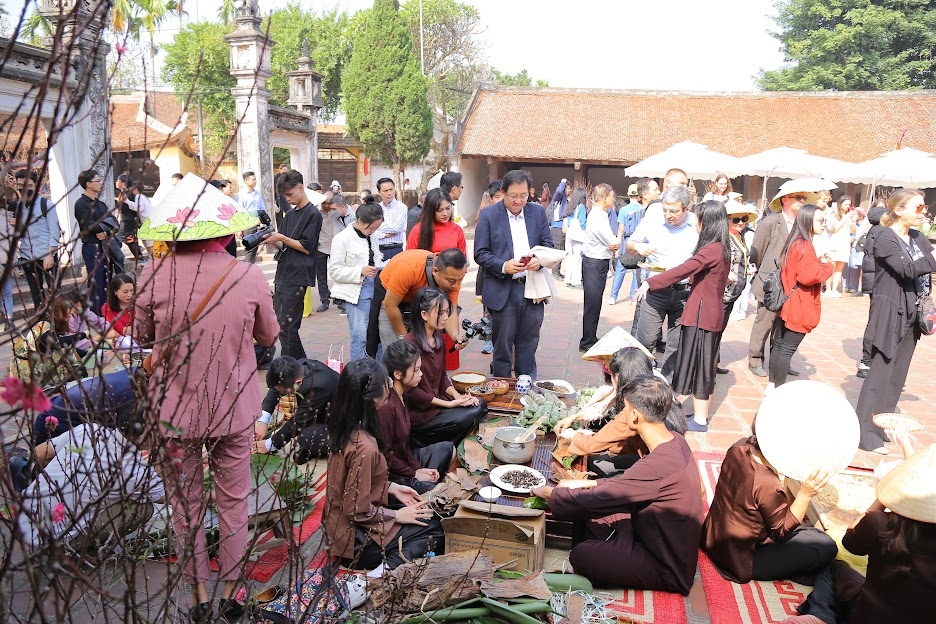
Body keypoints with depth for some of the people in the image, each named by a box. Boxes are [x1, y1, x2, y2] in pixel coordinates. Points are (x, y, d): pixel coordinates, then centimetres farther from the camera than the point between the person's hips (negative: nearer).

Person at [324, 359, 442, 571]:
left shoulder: (344, 428, -4)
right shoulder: (364, 447, -31)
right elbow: (358, 510, -24)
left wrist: (392, 487, 5)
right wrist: (397, 515, -11)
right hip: (354, 539, -8)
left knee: (429, 517, 13)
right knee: (436, 529, 0)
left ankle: (390, 565, 3)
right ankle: (390, 569, -11)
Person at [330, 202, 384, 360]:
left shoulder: (372, 238, 12)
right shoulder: (342, 239, -6)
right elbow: (334, 270, -9)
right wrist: (360, 271, -18)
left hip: (375, 288, 6)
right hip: (356, 292, -6)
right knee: (360, 336, -9)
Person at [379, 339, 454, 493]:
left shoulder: (400, 396, 2)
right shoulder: (387, 406, -28)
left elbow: (405, 442, 7)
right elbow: (384, 455, -22)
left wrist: (418, 469, -2)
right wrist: (414, 473, -13)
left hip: (405, 459, 10)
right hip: (391, 474, -10)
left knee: (446, 448, 17)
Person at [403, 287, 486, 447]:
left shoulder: (438, 339, 8)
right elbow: (411, 391, -19)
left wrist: (457, 396, -5)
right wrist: (449, 404, -17)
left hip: (437, 400, 9)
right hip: (418, 411, -9)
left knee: (480, 406, -4)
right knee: (466, 418, -20)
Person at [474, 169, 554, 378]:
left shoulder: (538, 212, 7)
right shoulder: (489, 216, -3)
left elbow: (548, 244, 11)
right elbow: (480, 254, -5)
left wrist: (539, 260, -11)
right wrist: (503, 266, -20)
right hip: (502, 290, -3)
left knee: (529, 342, 13)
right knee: (502, 343, 6)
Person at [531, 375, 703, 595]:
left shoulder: (658, 465, -34)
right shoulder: (675, 441, -6)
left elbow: (594, 500, -25)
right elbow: (630, 481, 9)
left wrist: (549, 492, -9)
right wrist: (587, 484, 1)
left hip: (668, 570, -8)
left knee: (581, 556, -13)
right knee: (589, 517, 7)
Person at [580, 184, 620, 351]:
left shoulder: (600, 215, 12)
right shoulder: (598, 218, -19)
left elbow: (612, 243, 14)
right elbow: (614, 243, -19)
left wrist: (613, 244, -5)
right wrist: (617, 242, 0)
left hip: (599, 263, 10)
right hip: (595, 264, -10)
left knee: (595, 304, 17)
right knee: (592, 304, -2)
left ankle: (591, 339, 27)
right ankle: (587, 342, 6)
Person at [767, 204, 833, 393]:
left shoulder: (794, 243, 11)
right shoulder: (805, 246, -18)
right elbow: (808, 276, -28)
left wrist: (819, 263, 5)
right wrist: (827, 266, -12)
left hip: (789, 305, 10)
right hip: (800, 308, -10)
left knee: (779, 345, 13)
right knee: (787, 349, -4)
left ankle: (772, 385, 21)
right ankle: (779, 389, 1)